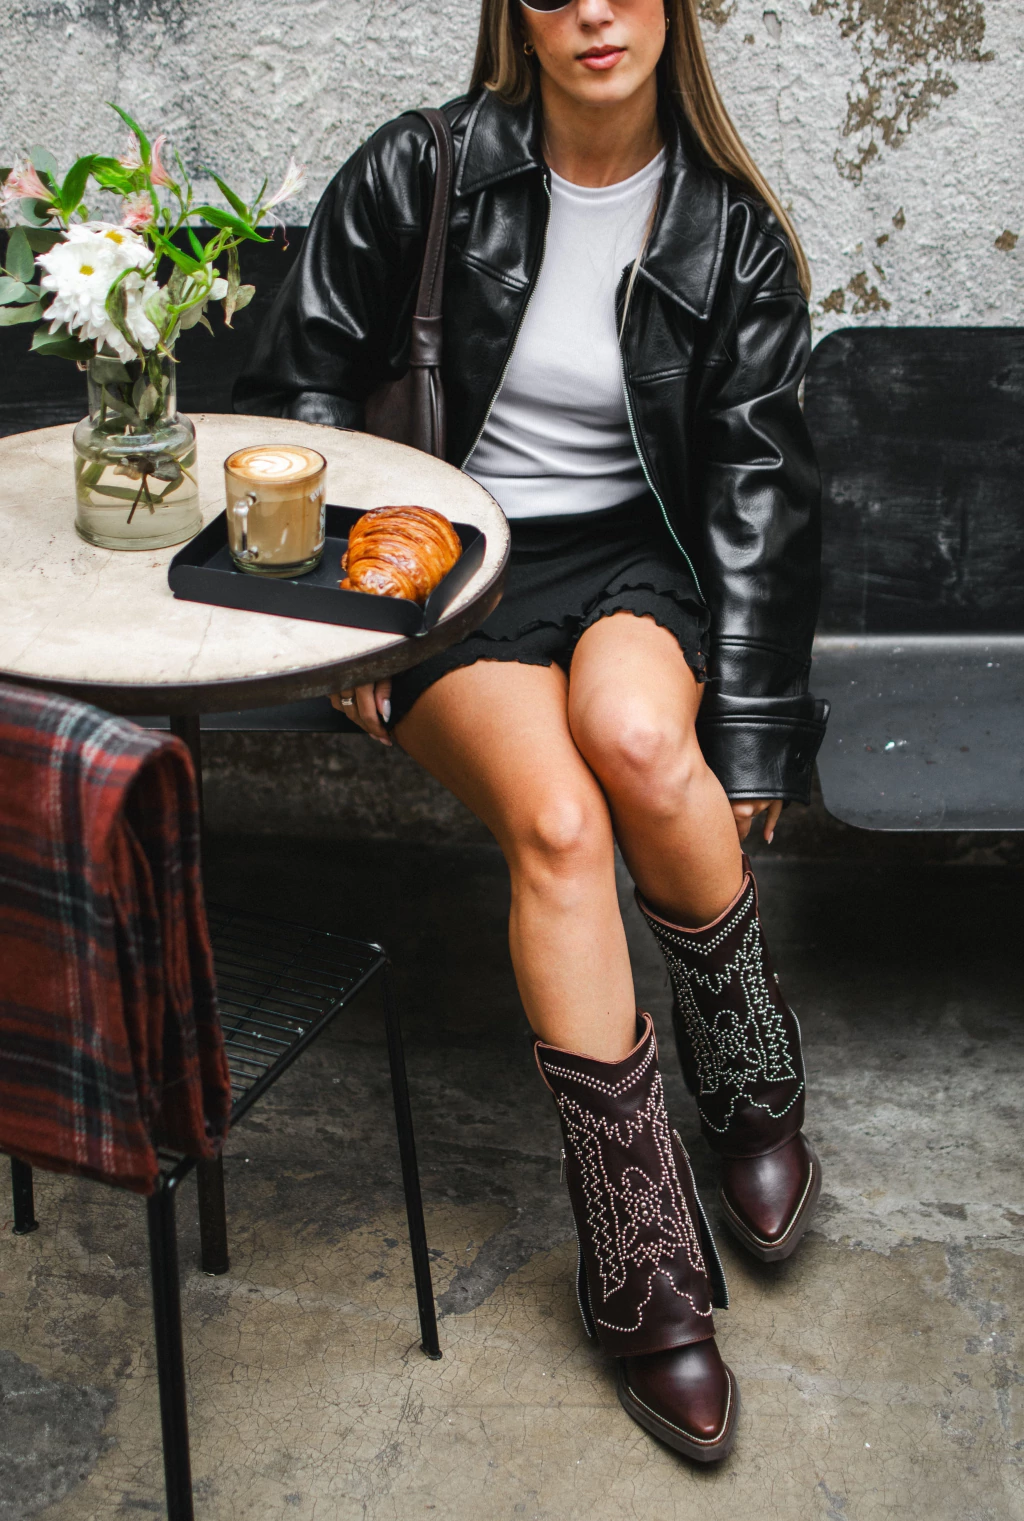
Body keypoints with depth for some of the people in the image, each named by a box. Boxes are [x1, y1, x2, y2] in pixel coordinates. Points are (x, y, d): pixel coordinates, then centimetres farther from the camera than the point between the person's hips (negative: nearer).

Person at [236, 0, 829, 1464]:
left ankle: (754, 1083, -8)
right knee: (556, 822, -30)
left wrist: (743, 741, -5)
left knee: (634, 732, -36)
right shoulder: (419, 174, -3)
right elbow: (298, 389, 5)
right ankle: (645, 1266, -22)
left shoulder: (732, 233, 1)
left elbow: (759, 490, 1)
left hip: (638, 559, 1)